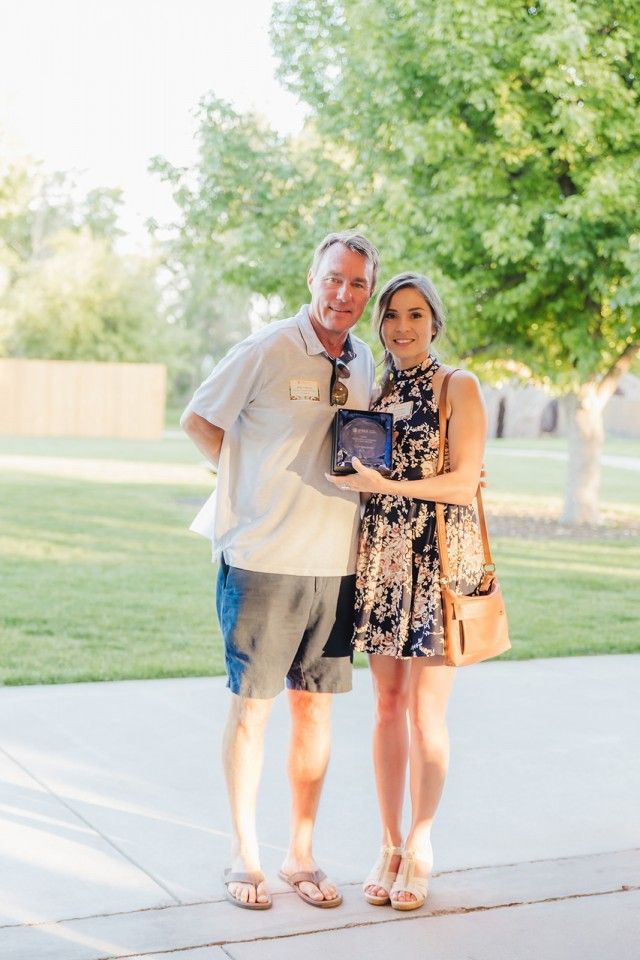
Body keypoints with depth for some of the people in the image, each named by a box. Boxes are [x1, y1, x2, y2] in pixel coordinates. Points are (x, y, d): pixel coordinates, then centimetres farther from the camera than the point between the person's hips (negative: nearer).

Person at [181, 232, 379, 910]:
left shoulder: (363, 361, 11)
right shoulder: (268, 351, -7)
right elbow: (197, 420, 1)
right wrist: (250, 484, -2)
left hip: (336, 563, 5)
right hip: (263, 558, -5)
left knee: (315, 705, 9)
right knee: (252, 703, 2)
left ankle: (302, 855, 21)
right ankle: (244, 858, 15)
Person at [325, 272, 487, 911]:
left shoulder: (458, 388, -2)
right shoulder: (374, 390, 14)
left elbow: (464, 482, -10)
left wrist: (384, 485, -16)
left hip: (438, 561, -4)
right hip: (380, 557, 5)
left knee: (424, 711, -3)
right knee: (387, 706, 6)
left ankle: (419, 845, 11)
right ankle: (389, 844, 16)